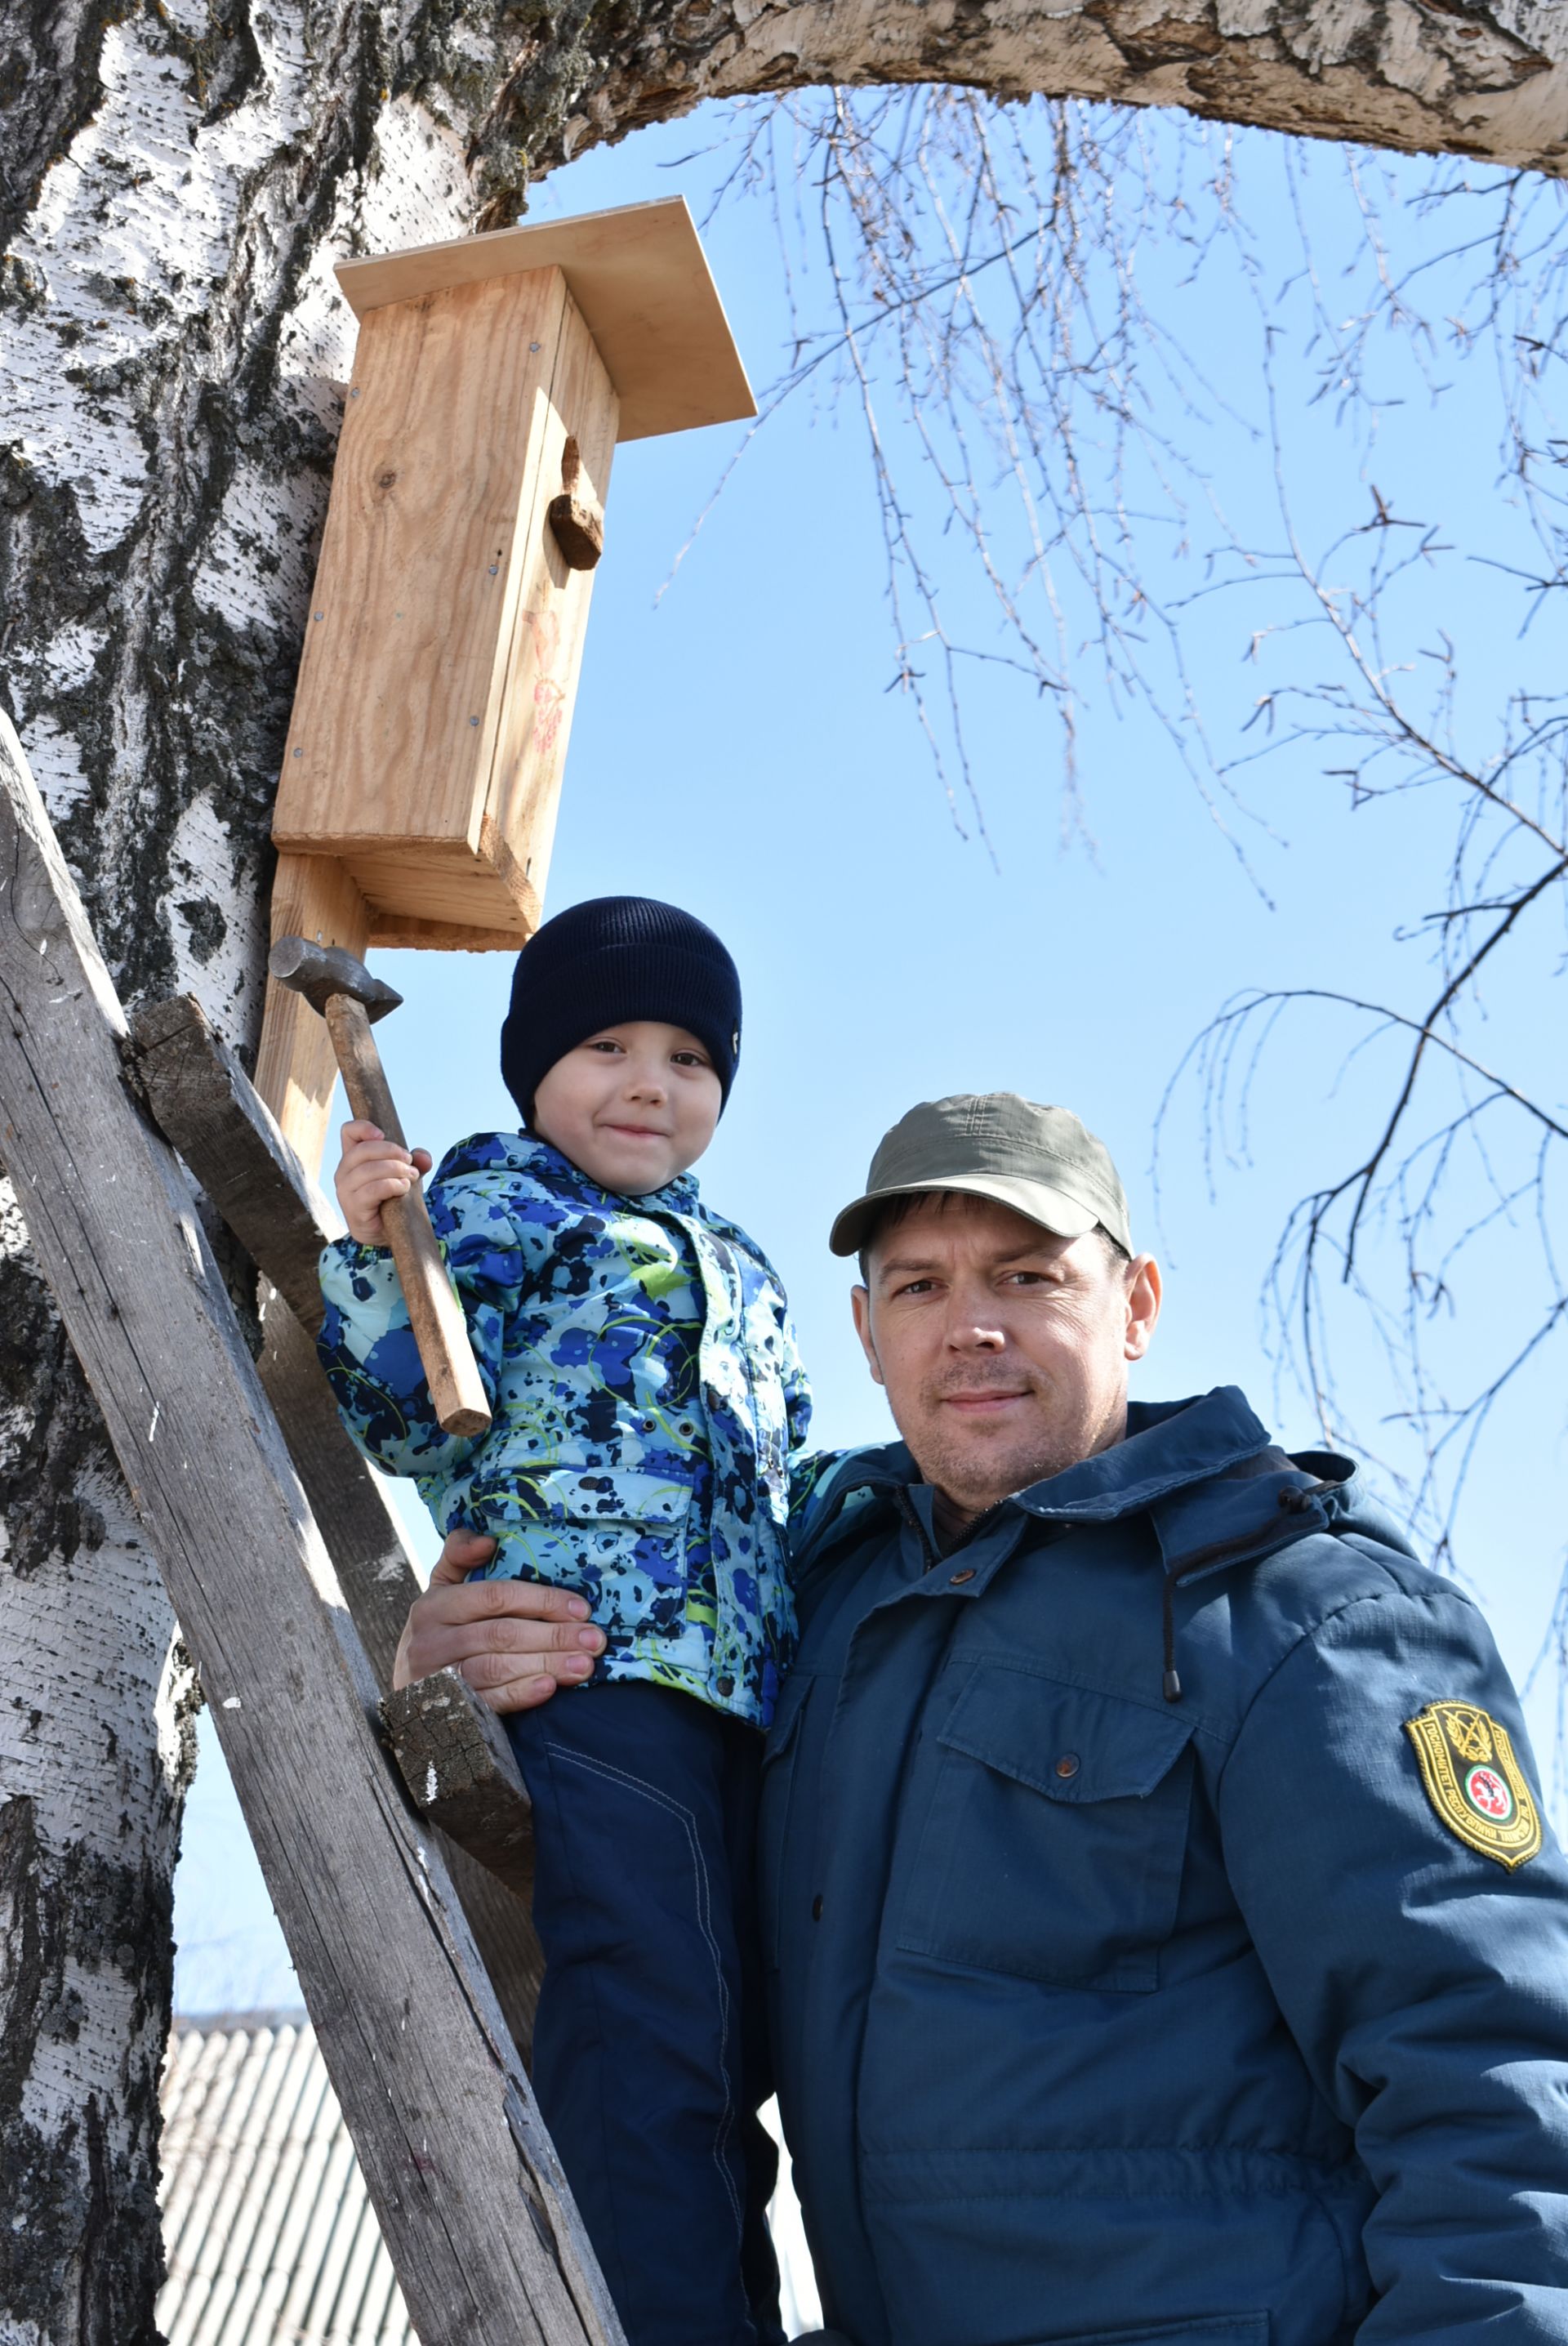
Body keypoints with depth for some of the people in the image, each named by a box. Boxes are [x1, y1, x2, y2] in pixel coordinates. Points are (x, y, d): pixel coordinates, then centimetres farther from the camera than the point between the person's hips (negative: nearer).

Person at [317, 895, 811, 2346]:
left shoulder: (743, 1269, 29)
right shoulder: (503, 1197, 6)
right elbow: (417, 1420, -5)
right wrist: (376, 1255, -18)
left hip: (743, 1682, 8)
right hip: (587, 1653, -8)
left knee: (727, 2050, 11)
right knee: (649, 2025, -16)